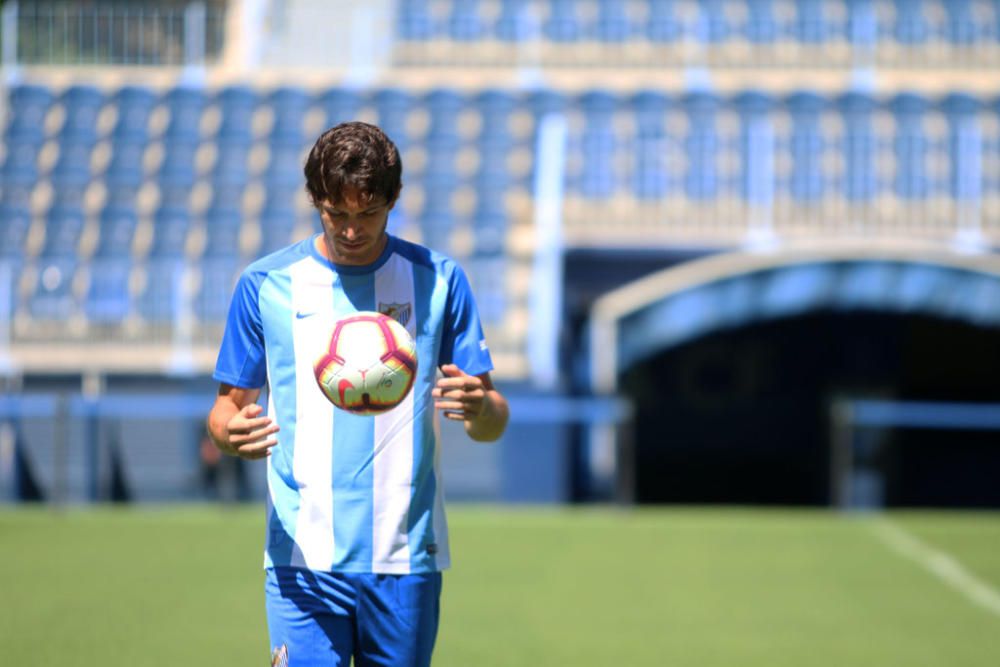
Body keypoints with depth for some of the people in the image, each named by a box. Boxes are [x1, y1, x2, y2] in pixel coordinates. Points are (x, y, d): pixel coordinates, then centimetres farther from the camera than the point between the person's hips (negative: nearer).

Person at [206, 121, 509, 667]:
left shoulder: (437, 280, 5)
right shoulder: (266, 285, 4)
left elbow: (493, 426, 6)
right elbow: (230, 402, 11)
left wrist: (479, 406, -18)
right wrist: (229, 430, -14)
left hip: (405, 559, 1)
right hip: (303, 559, -1)